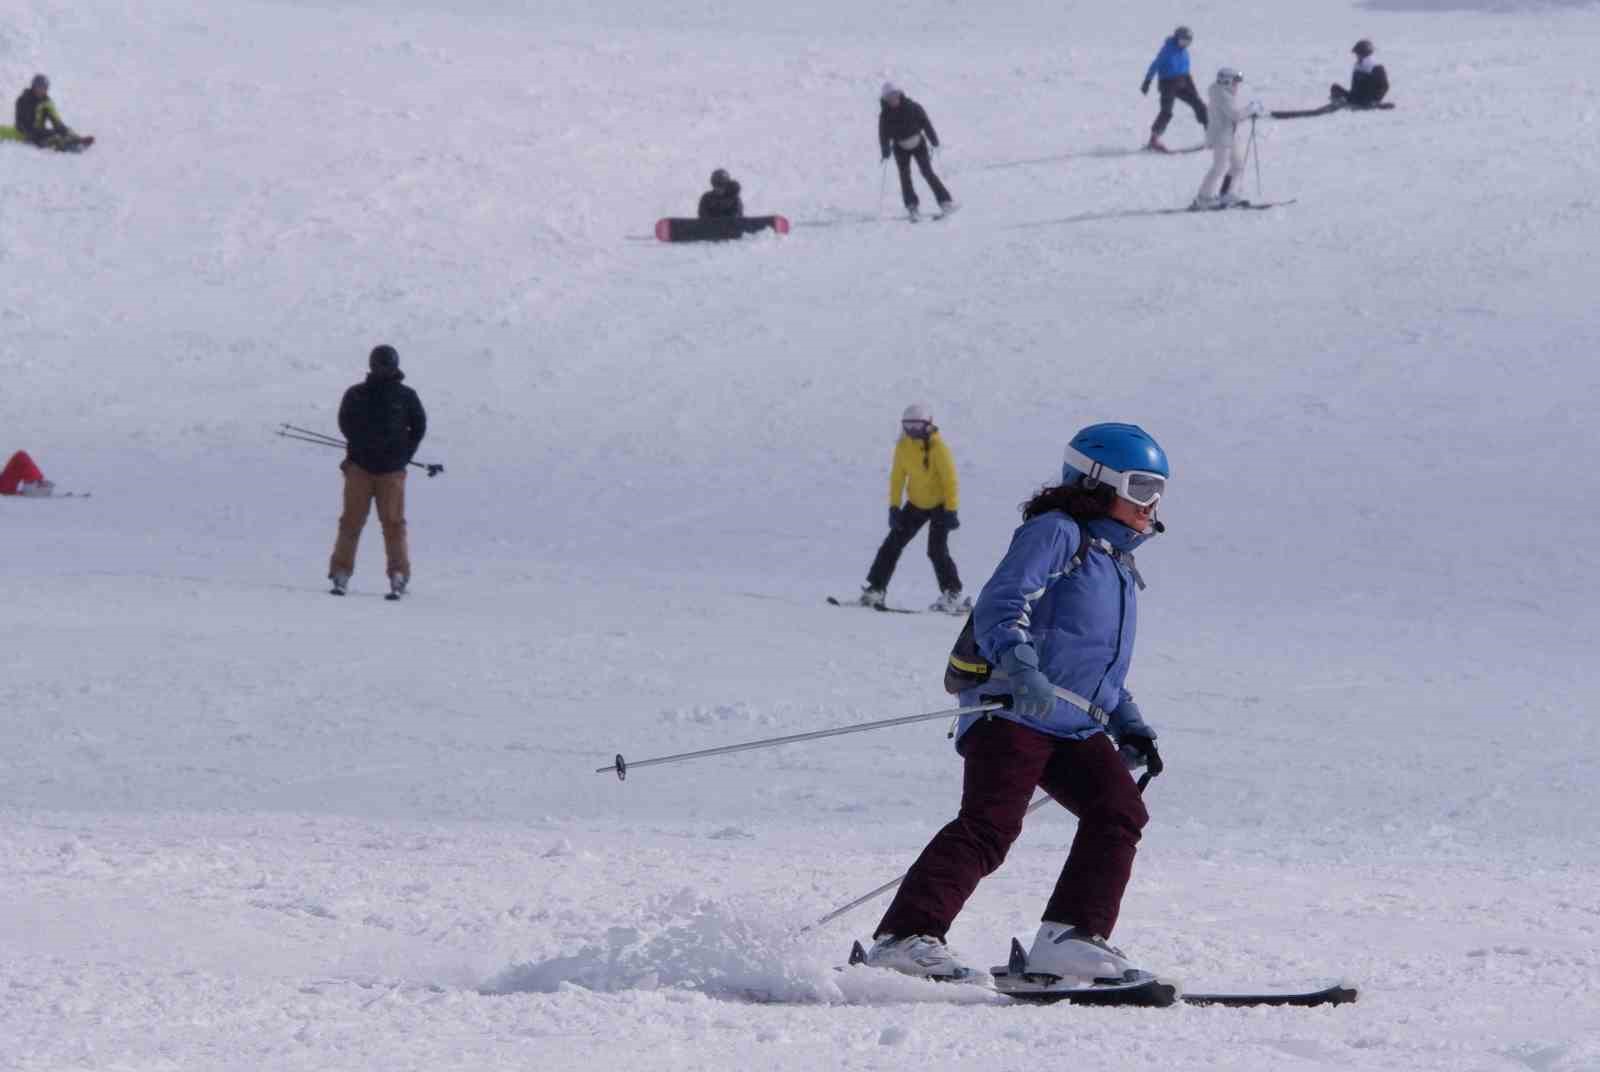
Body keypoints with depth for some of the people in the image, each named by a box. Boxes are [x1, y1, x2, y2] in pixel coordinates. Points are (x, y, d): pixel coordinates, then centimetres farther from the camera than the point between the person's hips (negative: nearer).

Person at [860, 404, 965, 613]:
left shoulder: (937, 447, -21)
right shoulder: (903, 446, -6)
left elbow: (950, 480, -20)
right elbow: (897, 477, 3)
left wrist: (951, 511, -23)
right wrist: (894, 507, -2)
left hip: (940, 504, -6)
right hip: (916, 503, 6)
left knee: (937, 549, -15)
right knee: (893, 543, 1)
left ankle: (952, 595, -4)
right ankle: (876, 589, 7)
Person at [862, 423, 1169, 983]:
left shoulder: (1119, 568, 29)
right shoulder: (1056, 533, 1)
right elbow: (999, 607, -14)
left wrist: (1131, 729, 22)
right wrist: (1020, 670, -32)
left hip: (1075, 727, 9)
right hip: (1012, 712, -9)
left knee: (1119, 810, -10)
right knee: (991, 822, -22)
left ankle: (1067, 941, -12)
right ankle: (904, 937, -31)